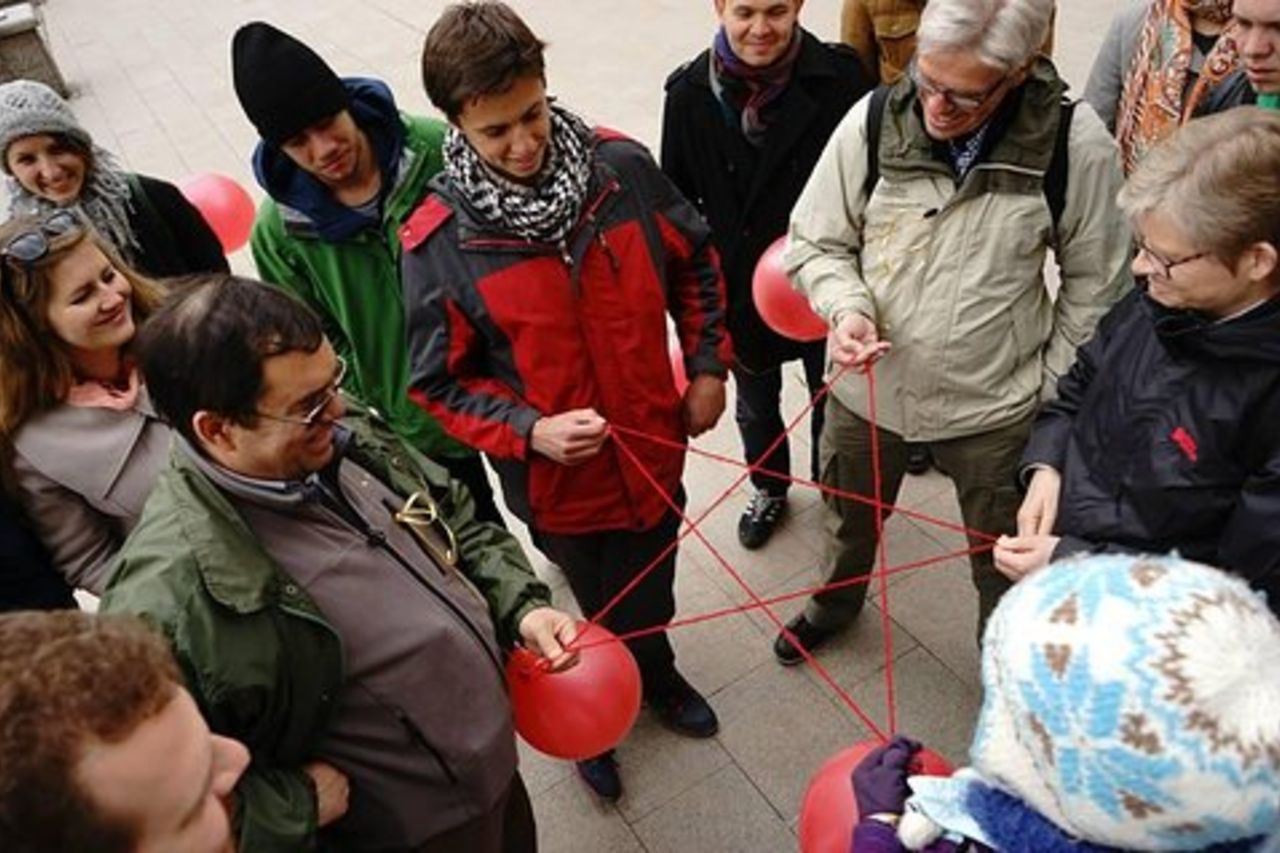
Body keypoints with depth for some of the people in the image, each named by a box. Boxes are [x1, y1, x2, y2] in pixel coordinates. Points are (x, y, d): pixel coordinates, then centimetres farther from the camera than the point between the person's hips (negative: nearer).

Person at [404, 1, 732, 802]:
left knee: (651, 590, 28)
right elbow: (439, 381, -12)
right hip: (557, 476, -3)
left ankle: (655, 674, 61)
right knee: (594, 611, 21)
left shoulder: (621, 165, -14)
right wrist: (529, 431, -25)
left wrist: (709, 365, -1)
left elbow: (695, 262, 2)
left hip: (655, 443, 3)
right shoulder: (438, 242, -21)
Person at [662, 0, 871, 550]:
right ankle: (769, 489, 51)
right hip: (738, 287, 2)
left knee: (832, 399, 21)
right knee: (755, 406, 23)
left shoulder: (839, 77, -18)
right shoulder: (689, 91, -12)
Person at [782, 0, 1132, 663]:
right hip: (866, 387, 2)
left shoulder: (1075, 144, -18)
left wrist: (1051, 393, -2)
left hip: (996, 406, -1)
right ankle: (835, 602, 59)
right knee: (849, 520, 27)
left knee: (1005, 560, 19)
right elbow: (814, 242, -3)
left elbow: (1095, 283, -4)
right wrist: (847, 308, -21)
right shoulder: (873, 121, -16)